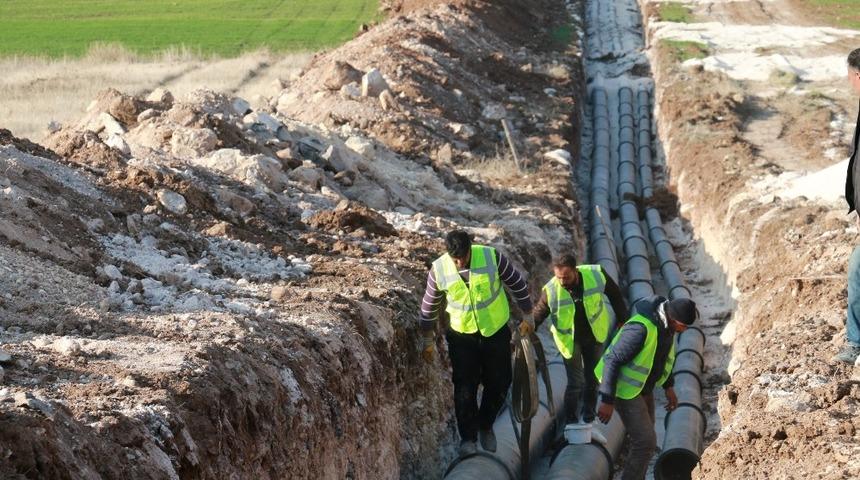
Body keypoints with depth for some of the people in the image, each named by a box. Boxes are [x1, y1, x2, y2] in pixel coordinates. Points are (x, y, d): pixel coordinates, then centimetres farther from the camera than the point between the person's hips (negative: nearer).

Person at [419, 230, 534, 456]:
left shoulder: (492, 257, -20)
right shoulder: (439, 270, -16)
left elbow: (517, 284, -4)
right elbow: (429, 306, 0)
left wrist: (527, 316, 4)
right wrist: (428, 340, 7)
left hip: (496, 330, 1)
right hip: (462, 334, 0)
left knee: (499, 384, 7)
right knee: (465, 387, -4)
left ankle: (486, 426, 31)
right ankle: (468, 437, 11)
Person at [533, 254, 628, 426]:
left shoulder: (596, 275, -24)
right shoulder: (550, 291, -28)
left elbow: (615, 295, -5)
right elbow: (538, 314, -12)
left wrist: (622, 320, 3)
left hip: (595, 335, 3)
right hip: (570, 339, -2)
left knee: (593, 379, 15)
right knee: (575, 382, -6)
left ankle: (589, 412, 36)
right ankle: (570, 421, 10)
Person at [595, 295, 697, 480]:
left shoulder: (666, 323, -6)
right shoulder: (641, 328, -35)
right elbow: (612, 360, -30)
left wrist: (669, 387, 13)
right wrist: (607, 401, -27)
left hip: (644, 386, 9)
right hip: (625, 388, -9)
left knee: (644, 438, 18)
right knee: (646, 441, -11)